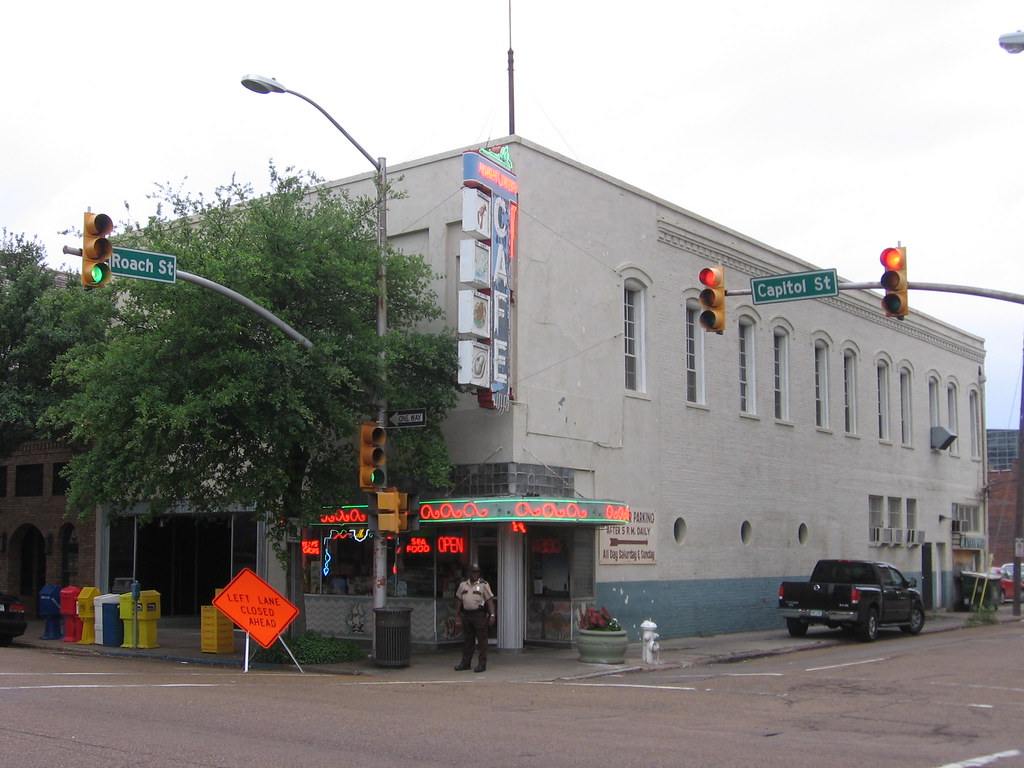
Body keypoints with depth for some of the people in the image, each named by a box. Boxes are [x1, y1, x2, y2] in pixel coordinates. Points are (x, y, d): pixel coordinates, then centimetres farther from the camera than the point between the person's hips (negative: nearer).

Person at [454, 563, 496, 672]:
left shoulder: (484, 585, 0)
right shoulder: (463, 585, 14)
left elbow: (490, 600, -5)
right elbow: (458, 601, 17)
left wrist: (492, 615, -14)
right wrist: (457, 616, 13)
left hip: (480, 615, -5)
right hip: (466, 614, 5)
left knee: (482, 640, -4)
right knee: (467, 640, 10)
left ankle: (482, 664, 0)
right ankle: (465, 663, 17)